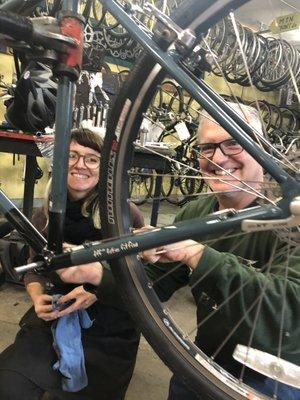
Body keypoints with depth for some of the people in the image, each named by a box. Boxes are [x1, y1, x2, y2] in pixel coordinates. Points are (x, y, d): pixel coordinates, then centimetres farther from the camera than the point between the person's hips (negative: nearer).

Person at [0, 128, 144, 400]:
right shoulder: (45, 216, 3)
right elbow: (34, 270, 14)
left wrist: (96, 283, -25)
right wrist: (38, 298, -7)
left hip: (109, 326, -2)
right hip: (53, 316, 3)